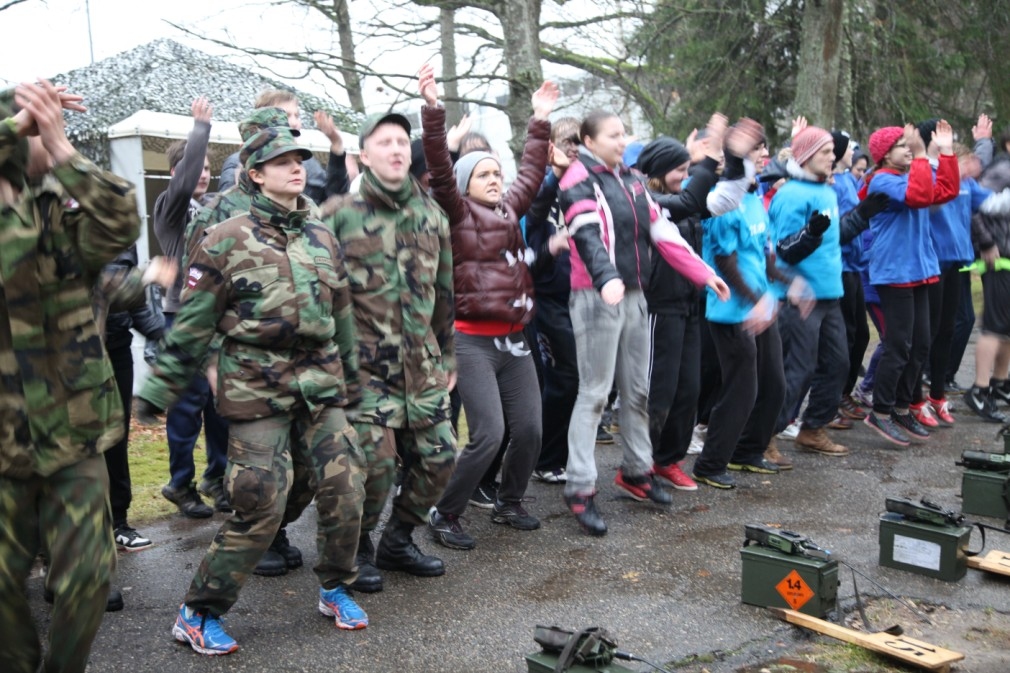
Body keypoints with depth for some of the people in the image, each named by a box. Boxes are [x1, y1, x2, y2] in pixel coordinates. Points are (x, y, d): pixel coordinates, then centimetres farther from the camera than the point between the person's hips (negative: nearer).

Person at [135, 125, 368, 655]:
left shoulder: (323, 239, 12)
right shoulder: (226, 241, -4)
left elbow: (342, 317, 18)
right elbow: (192, 324, -4)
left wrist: (352, 383, 21)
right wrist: (156, 393, -3)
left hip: (321, 388, 5)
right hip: (257, 390, -5)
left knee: (345, 487, 3)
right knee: (260, 506, -5)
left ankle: (335, 589, 27)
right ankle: (198, 613, 15)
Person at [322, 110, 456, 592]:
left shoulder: (432, 215, 10)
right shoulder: (340, 215, -4)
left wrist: (447, 356, 18)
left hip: (422, 363, 5)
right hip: (364, 363, -5)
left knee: (439, 455, 5)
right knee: (376, 460, -10)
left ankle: (398, 541, 28)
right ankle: (357, 549, 18)